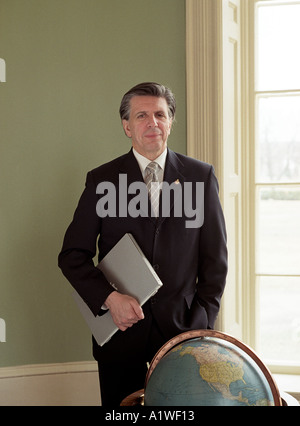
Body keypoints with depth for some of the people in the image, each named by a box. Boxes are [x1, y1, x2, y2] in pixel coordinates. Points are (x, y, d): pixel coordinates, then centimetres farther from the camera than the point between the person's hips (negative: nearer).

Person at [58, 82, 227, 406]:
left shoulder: (201, 176, 3)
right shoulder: (101, 181, 2)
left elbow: (215, 257, 5)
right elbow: (72, 256, 2)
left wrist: (202, 325, -2)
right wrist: (109, 298, -14)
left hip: (182, 329, 0)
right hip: (121, 327, 0)